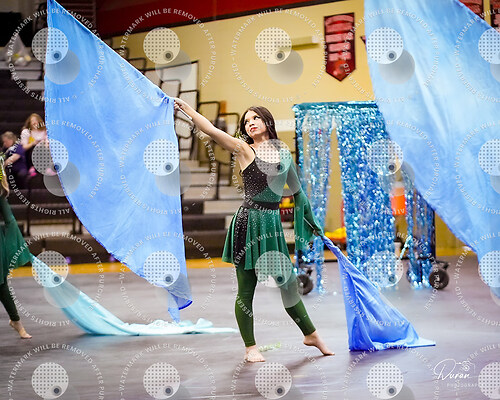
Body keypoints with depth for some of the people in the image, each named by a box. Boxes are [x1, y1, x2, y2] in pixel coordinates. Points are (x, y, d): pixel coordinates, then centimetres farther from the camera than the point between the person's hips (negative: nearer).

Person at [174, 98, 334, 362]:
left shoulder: (283, 153, 13)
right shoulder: (243, 150, 0)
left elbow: (297, 190, 24)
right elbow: (210, 129, -9)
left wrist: (311, 221, 29)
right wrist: (185, 107, -11)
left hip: (273, 224, 4)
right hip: (248, 222, -4)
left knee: (287, 283, 11)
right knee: (246, 289, 0)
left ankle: (310, 334, 28)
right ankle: (250, 347, 10)